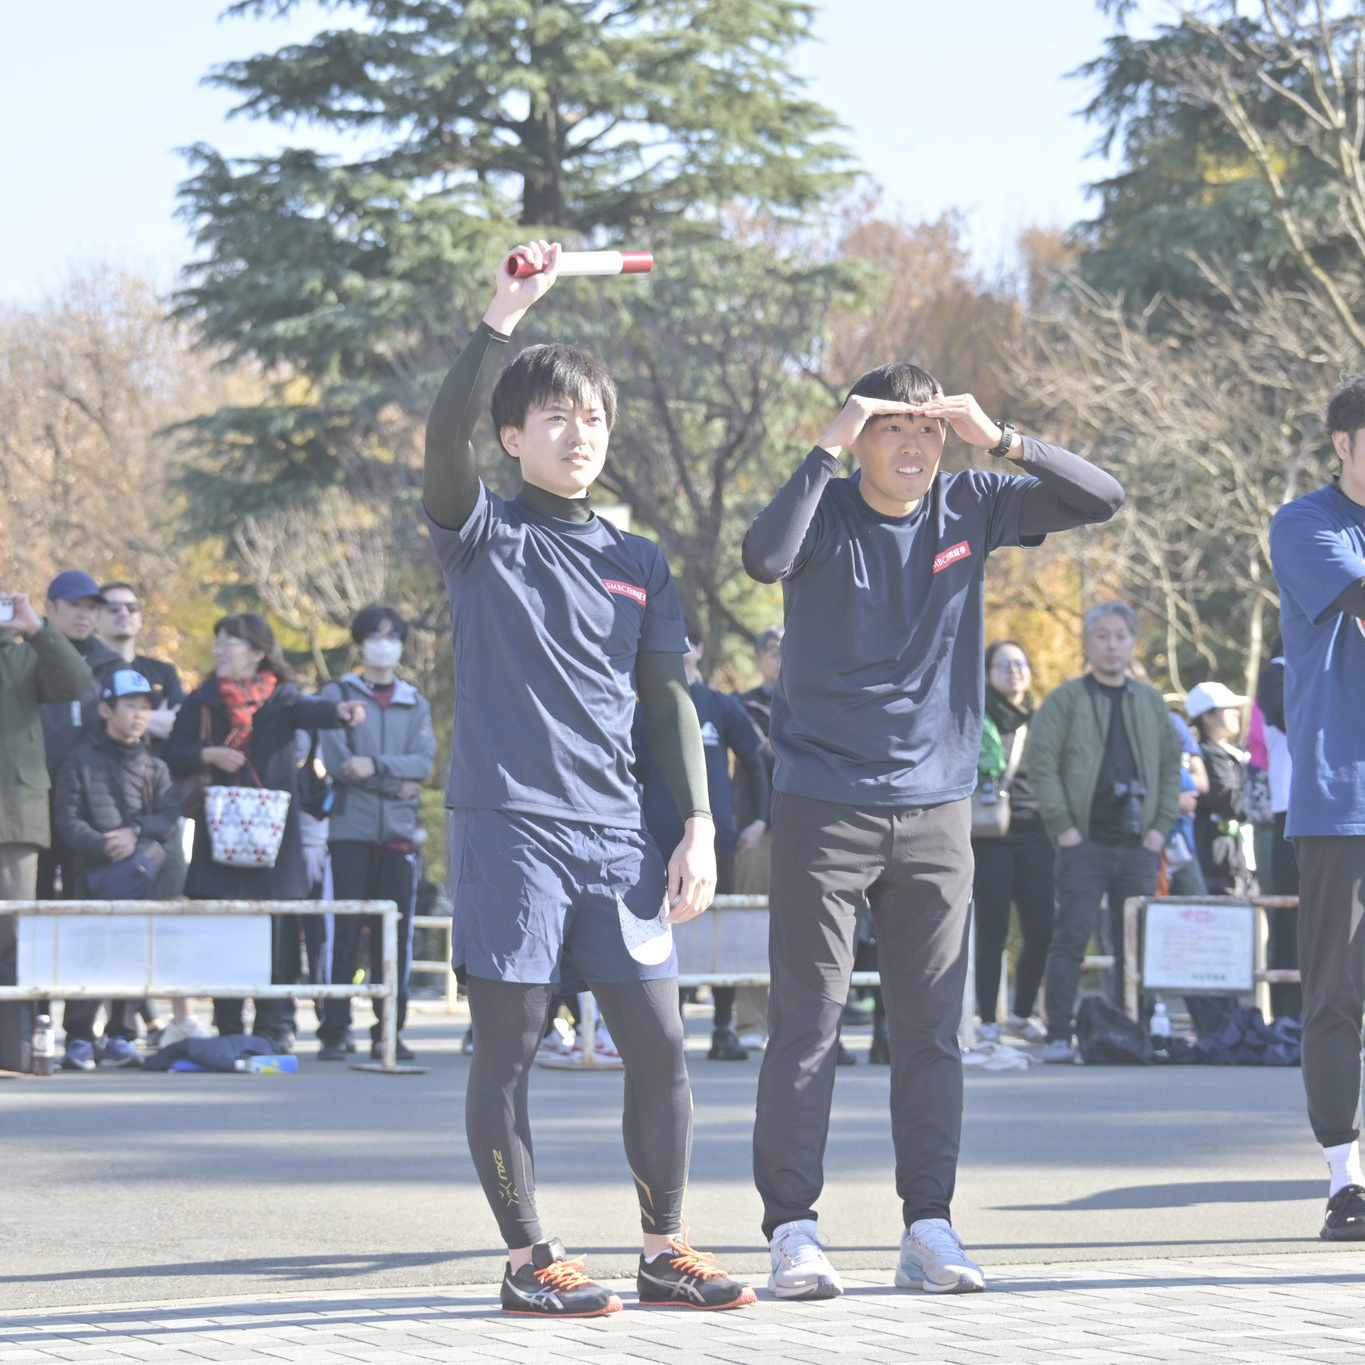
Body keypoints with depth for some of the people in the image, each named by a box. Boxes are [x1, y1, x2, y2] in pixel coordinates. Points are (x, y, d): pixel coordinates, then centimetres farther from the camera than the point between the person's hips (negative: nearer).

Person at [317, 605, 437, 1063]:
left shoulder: (415, 704, 16)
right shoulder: (338, 694, 8)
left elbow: (423, 763, 1)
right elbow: (337, 760, -5)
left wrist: (376, 764, -14)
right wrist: (398, 781, -6)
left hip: (398, 833, 3)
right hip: (351, 830, -3)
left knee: (395, 934, 1)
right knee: (344, 932, -7)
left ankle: (389, 1030, 5)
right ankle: (334, 1031, -4)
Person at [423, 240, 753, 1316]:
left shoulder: (637, 563, 16)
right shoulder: (484, 535, 3)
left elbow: (670, 701, 15)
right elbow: (443, 439, -17)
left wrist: (699, 827, 5)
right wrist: (506, 316, -24)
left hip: (615, 833, 4)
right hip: (508, 826, -4)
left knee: (660, 1043, 2)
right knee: (509, 1049, -1)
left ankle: (665, 1252, 13)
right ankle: (529, 1261, 7)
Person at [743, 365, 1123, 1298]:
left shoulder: (970, 509, 4)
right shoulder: (827, 513, -5)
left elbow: (1103, 498, -1)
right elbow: (765, 559, -27)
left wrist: (999, 437, -12)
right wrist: (829, 448, -24)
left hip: (937, 808, 3)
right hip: (825, 805, -3)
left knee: (931, 1027, 5)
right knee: (808, 1021, -4)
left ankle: (929, 1229, 10)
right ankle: (793, 1231, 0)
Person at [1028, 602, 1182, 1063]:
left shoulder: (1151, 702, 16)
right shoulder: (1065, 699, 3)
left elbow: (1172, 765, 19)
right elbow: (1041, 761, -3)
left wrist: (1162, 825, 7)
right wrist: (1061, 824, -9)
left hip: (1139, 845, 4)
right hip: (1084, 843, -4)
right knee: (1070, 938, -8)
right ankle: (1058, 1037, -6)